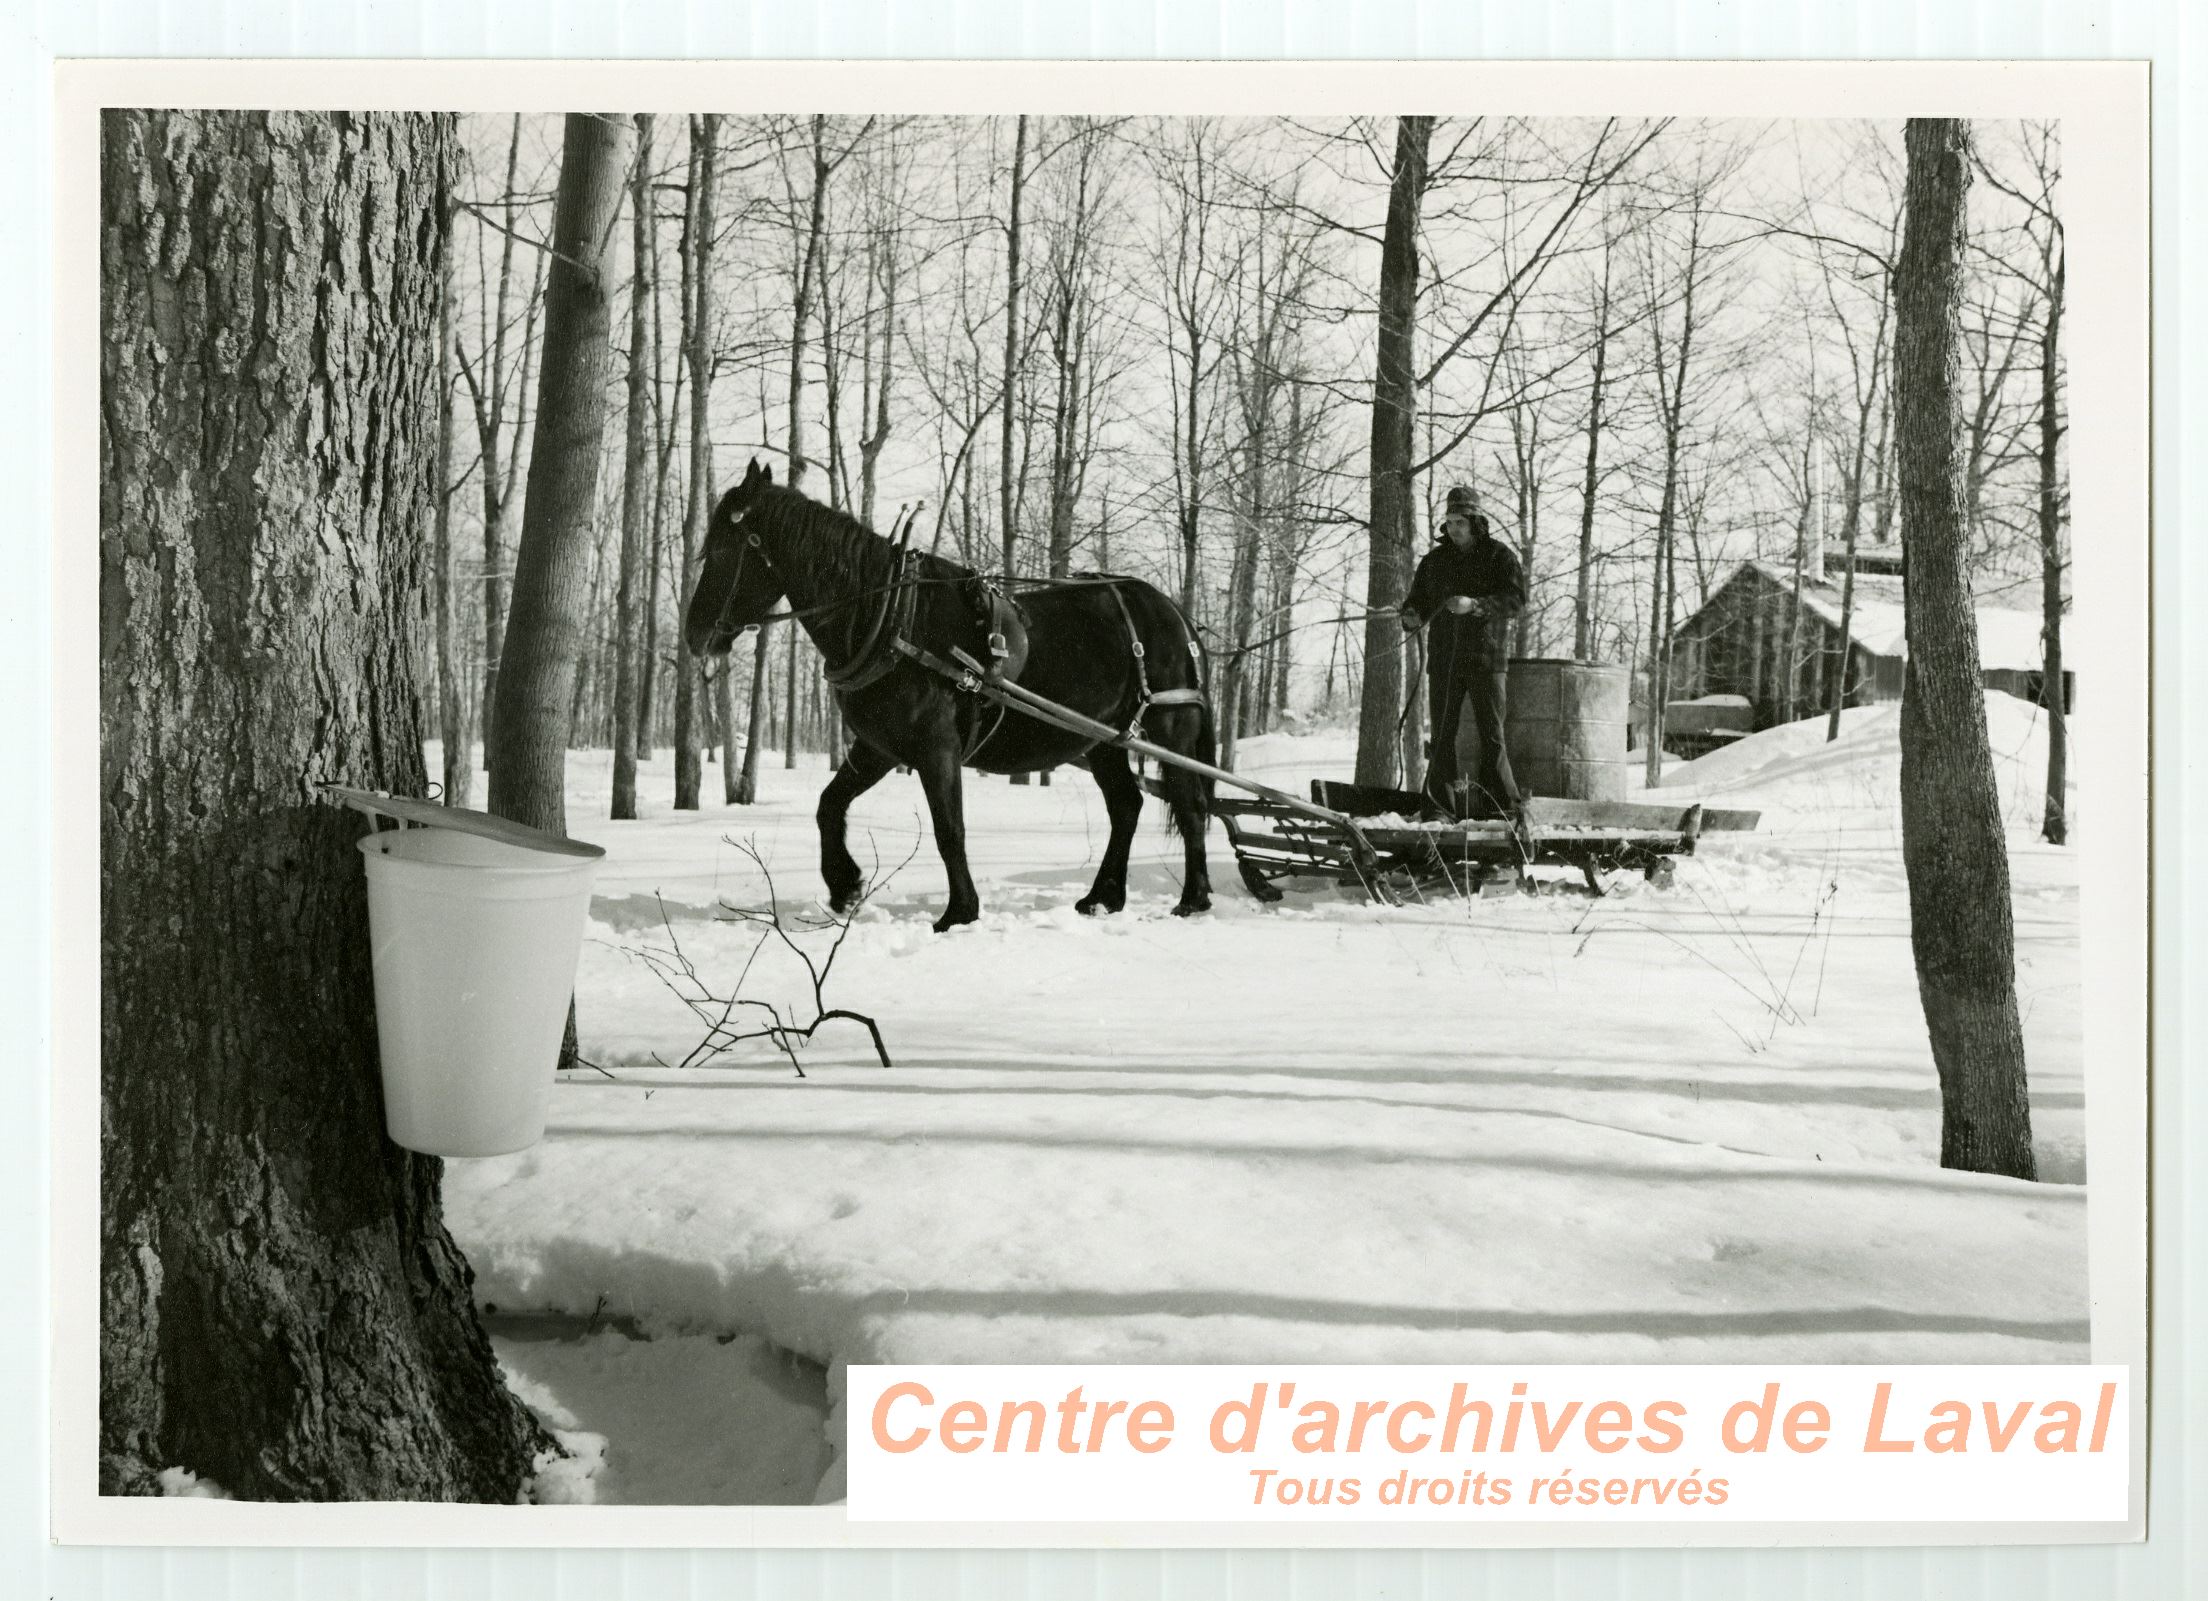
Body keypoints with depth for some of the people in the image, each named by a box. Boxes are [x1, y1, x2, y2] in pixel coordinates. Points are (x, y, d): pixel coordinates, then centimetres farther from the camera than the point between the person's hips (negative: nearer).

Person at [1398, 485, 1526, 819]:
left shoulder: (1499, 555, 1)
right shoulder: (1435, 560, 14)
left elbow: (1516, 599, -10)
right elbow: (1418, 600, 16)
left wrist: (1475, 605, -25)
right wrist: (1411, 618, -9)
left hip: (1486, 657, -4)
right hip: (1443, 660, 4)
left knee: (1491, 734, -5)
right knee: (1442, 735, 3)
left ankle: (1502, 804, -2)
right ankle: (1441, 802, 7)